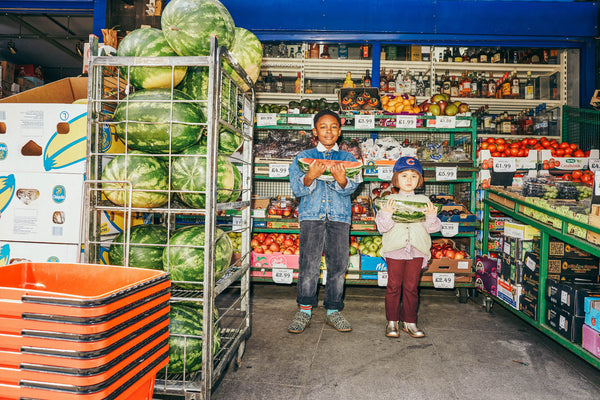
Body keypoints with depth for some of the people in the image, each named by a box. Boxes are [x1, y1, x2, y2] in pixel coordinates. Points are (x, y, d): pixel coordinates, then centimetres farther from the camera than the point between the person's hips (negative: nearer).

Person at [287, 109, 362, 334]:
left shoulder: (347, 158, 13)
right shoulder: (304, 157, 11)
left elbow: (351, 187, -1)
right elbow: (297, 188, 0)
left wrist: (341, 180, -24)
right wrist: (310, 177, -21)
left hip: (339, 216, 2)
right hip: (311, 215, -1)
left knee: (338, 264, 3)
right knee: (309, 263, -5)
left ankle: (333, 311, 16)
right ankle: (305, 310, 9)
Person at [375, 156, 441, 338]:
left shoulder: (424, 201, 7)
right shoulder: (390, 200, 2)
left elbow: (432, 228, 5)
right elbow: (382, 227, -4)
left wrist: (431, 216, -14)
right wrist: (387, 213, -21)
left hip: (416, 250, 1)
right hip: (394, 250, -1)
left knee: (411, 287, 7)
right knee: (393, 286, 4)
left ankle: (409, 321, 21)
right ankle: (392, 321, 17)